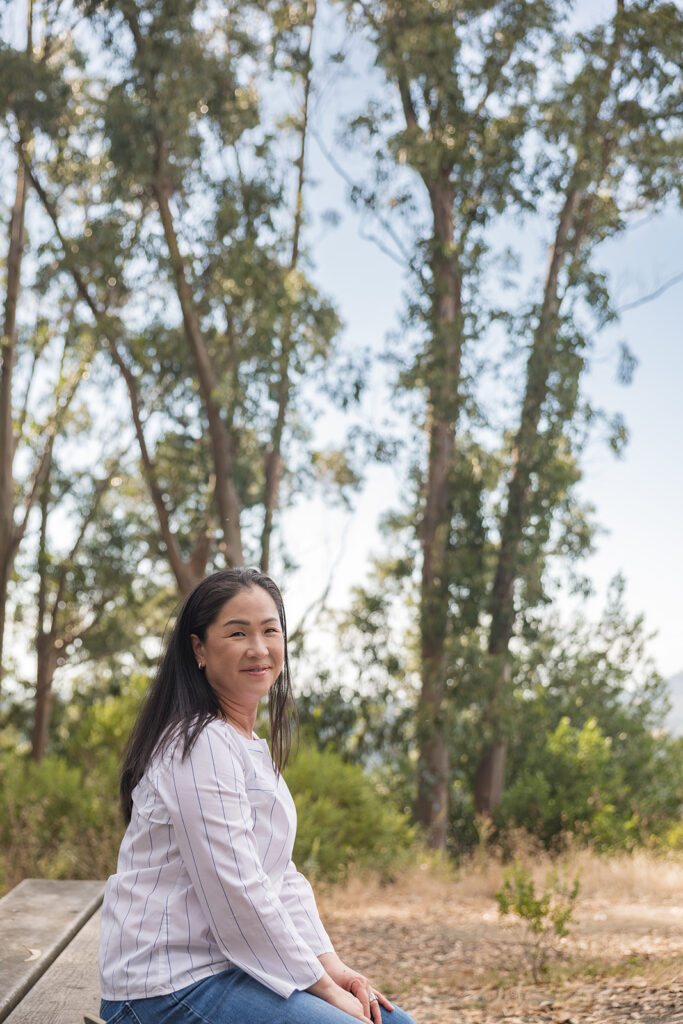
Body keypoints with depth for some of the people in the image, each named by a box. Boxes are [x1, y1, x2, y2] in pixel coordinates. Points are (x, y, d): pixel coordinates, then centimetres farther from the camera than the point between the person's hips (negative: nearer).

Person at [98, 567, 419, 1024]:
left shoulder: (251, 745, 14)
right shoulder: (200, 746, -18)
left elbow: (281, 873, 14)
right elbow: (235, 893, -22)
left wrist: (329, 962, 2)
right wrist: (321, 986, -14)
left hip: (232, 963, 10)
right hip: (173, 984, -10)